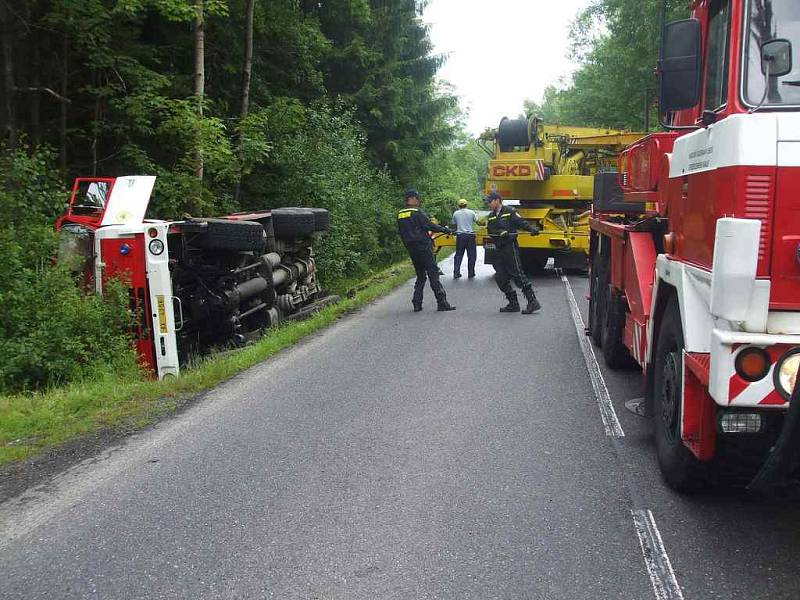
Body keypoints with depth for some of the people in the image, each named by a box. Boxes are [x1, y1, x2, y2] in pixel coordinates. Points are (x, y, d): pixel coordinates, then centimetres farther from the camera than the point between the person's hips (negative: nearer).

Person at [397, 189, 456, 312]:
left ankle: (417, 304, 8)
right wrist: (445, 230, -7)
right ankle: (442, 303, -6)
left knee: (420, 276, 15)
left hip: (411, 250, 7)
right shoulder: (417, 212, -12)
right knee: (433, 273, -4)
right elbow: (429, 226, -15)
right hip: (423, 247, -7)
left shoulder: (400, 215, 10)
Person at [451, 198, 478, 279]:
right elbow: (476, 220, 7)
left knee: (458, 255, 9)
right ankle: (471, 273, 11)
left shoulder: (455, 213, 2)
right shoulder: (471, 212, -2)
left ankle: (456, 273, 6)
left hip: (460, 236, 2)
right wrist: (476, 214, 28)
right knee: (471, 255, 8)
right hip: (470, 235, -2)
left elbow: (454, 223, 11)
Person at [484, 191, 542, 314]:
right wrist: (502, 232, -20)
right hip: (500, 250, 7)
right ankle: (513, 304, 14)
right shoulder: (491, 217, 13)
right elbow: (490, 230, -1)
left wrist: (532, 229, -28)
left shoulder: (509, 212, -4)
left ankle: (533, 302, -12)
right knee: (500, 278, 5)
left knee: (517, 274, -13)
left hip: (510, 247, -7)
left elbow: (522, 222, -10)